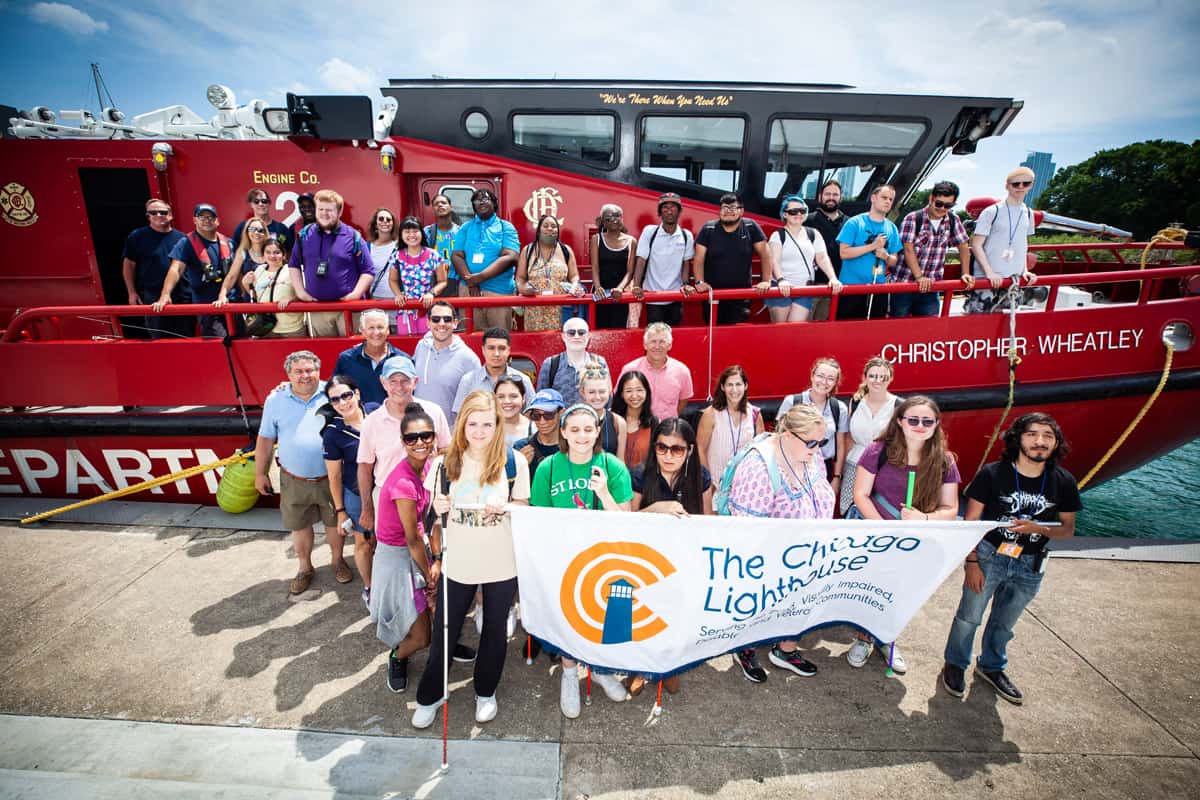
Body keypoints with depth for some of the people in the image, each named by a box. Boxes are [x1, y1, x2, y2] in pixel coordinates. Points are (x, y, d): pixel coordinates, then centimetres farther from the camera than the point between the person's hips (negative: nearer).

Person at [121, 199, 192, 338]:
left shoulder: (181, 238, 8)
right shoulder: (137, 237, 2)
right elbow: (128, 265, 5)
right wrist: (132, 292, 0)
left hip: (182, 297, 2)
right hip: (152, 298, -2)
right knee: (159, 338, 4)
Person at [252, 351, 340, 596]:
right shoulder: (276, 400, -2)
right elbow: (265, 439, 5)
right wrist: (260, 473, 7)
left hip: (330, 478, -1)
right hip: (294, 481, 1)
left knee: (335, 522, 14)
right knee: (299, 525, 15)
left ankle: (337, 559, 38)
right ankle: (304, 568, 36)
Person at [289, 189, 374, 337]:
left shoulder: (353, 237, -1)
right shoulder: (304, 235, 9)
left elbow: (368, 271, -1)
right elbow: (294, 265, 18)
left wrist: (356, 294, -12)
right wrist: (300, 291, 7)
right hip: (316, 307, 3)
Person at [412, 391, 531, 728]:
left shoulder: (514, 461, -10)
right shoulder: (445, 463, -5)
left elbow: (524, 509, 0)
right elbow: (436, 516, 6)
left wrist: (505, 508, -21)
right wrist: (436, 557, -5)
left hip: (502, 565, -1)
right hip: (457, 564, 1)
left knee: (494, 630, 17)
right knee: (444, 631, 12)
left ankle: (485, 692, 41)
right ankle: (430, 696, 38)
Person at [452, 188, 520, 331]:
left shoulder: (506, 227, 5)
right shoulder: (465, 228, 14)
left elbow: (510, 257, -9)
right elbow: (456, 256, 4)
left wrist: (480, 277, -15)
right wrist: (470, 281, -13)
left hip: (499, 291, -2)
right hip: (468, 290, 2)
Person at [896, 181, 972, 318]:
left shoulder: (953, 220, 7)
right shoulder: (912, 219, -8)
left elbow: (963, 246, 15)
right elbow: (909, 250, -14)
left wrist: (966, 273, 7)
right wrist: (919, 277, -22)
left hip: (931, 286, 4)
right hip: (904, 283, -4)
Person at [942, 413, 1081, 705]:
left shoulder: (1064, 482, -6)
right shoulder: (993, 473, -15)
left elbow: (1068, 529, 4)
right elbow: (970, 522, -11)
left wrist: (1038, 529, -17)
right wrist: (971, 563, -13)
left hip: (1030, 566, 3)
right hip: (988, 556, -3)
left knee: (1004, 623, 20)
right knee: (968, 617, 6)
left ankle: (991, 666, 43)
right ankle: (955, 664, 30)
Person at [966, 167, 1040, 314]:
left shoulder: (1028, 213, 12)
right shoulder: (992, 212, -6)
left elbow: (1023, 246, 22)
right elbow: (976, 245, -9)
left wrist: (1025, 270, 10)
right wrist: (989, 272, -17)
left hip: (1014, 278, 6)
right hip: (986, 278, -6)